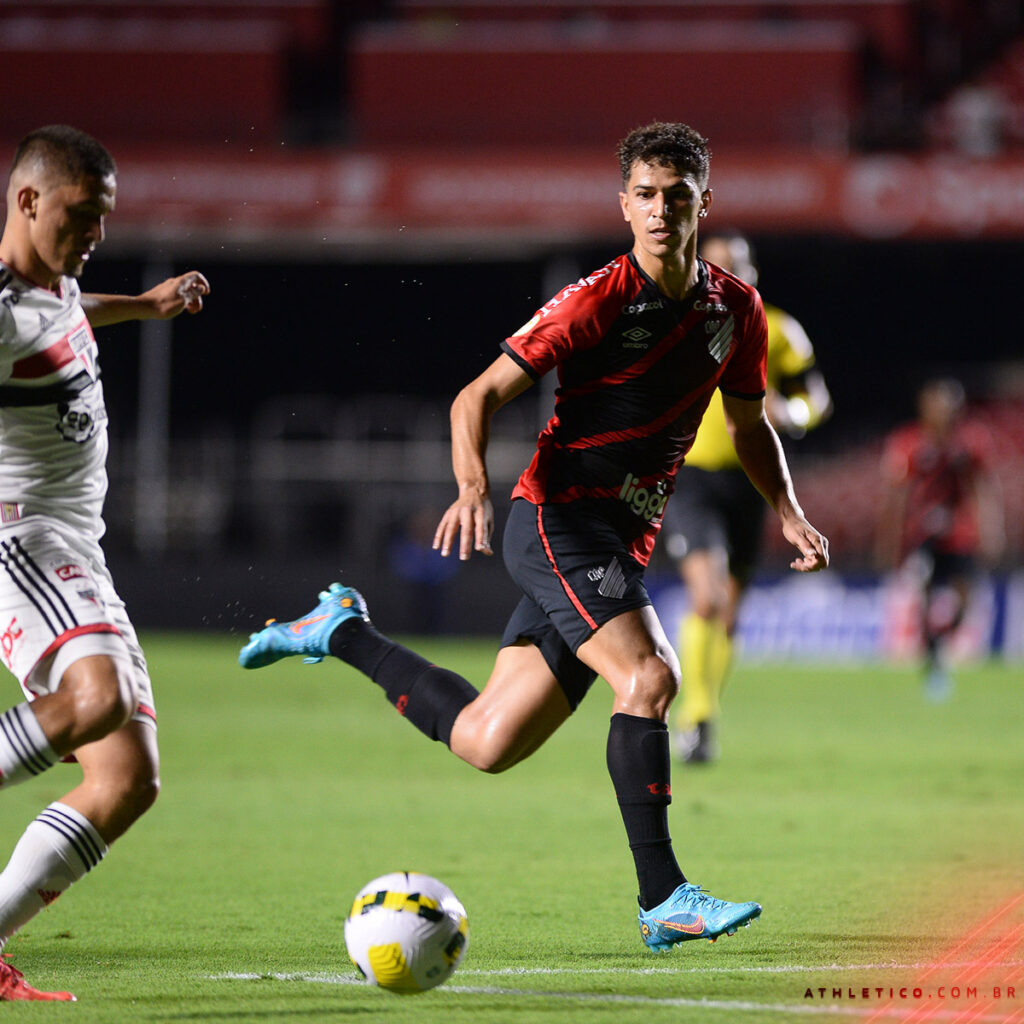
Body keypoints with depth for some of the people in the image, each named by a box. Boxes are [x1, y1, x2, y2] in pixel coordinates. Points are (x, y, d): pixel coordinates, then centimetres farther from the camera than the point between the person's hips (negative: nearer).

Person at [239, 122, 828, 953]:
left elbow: (750, 424, 22)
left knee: (484, 743, 7)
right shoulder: (597, 302, -13)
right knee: (648, 676, -26)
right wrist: (474, 486, -29)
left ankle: (340, 630, 28)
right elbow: (480, 396, -12)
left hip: (622, 544, 7)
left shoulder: (734, 309, 6)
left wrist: (789, 513, 6)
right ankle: (663, 899, -20)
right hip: (559, 519, -7)